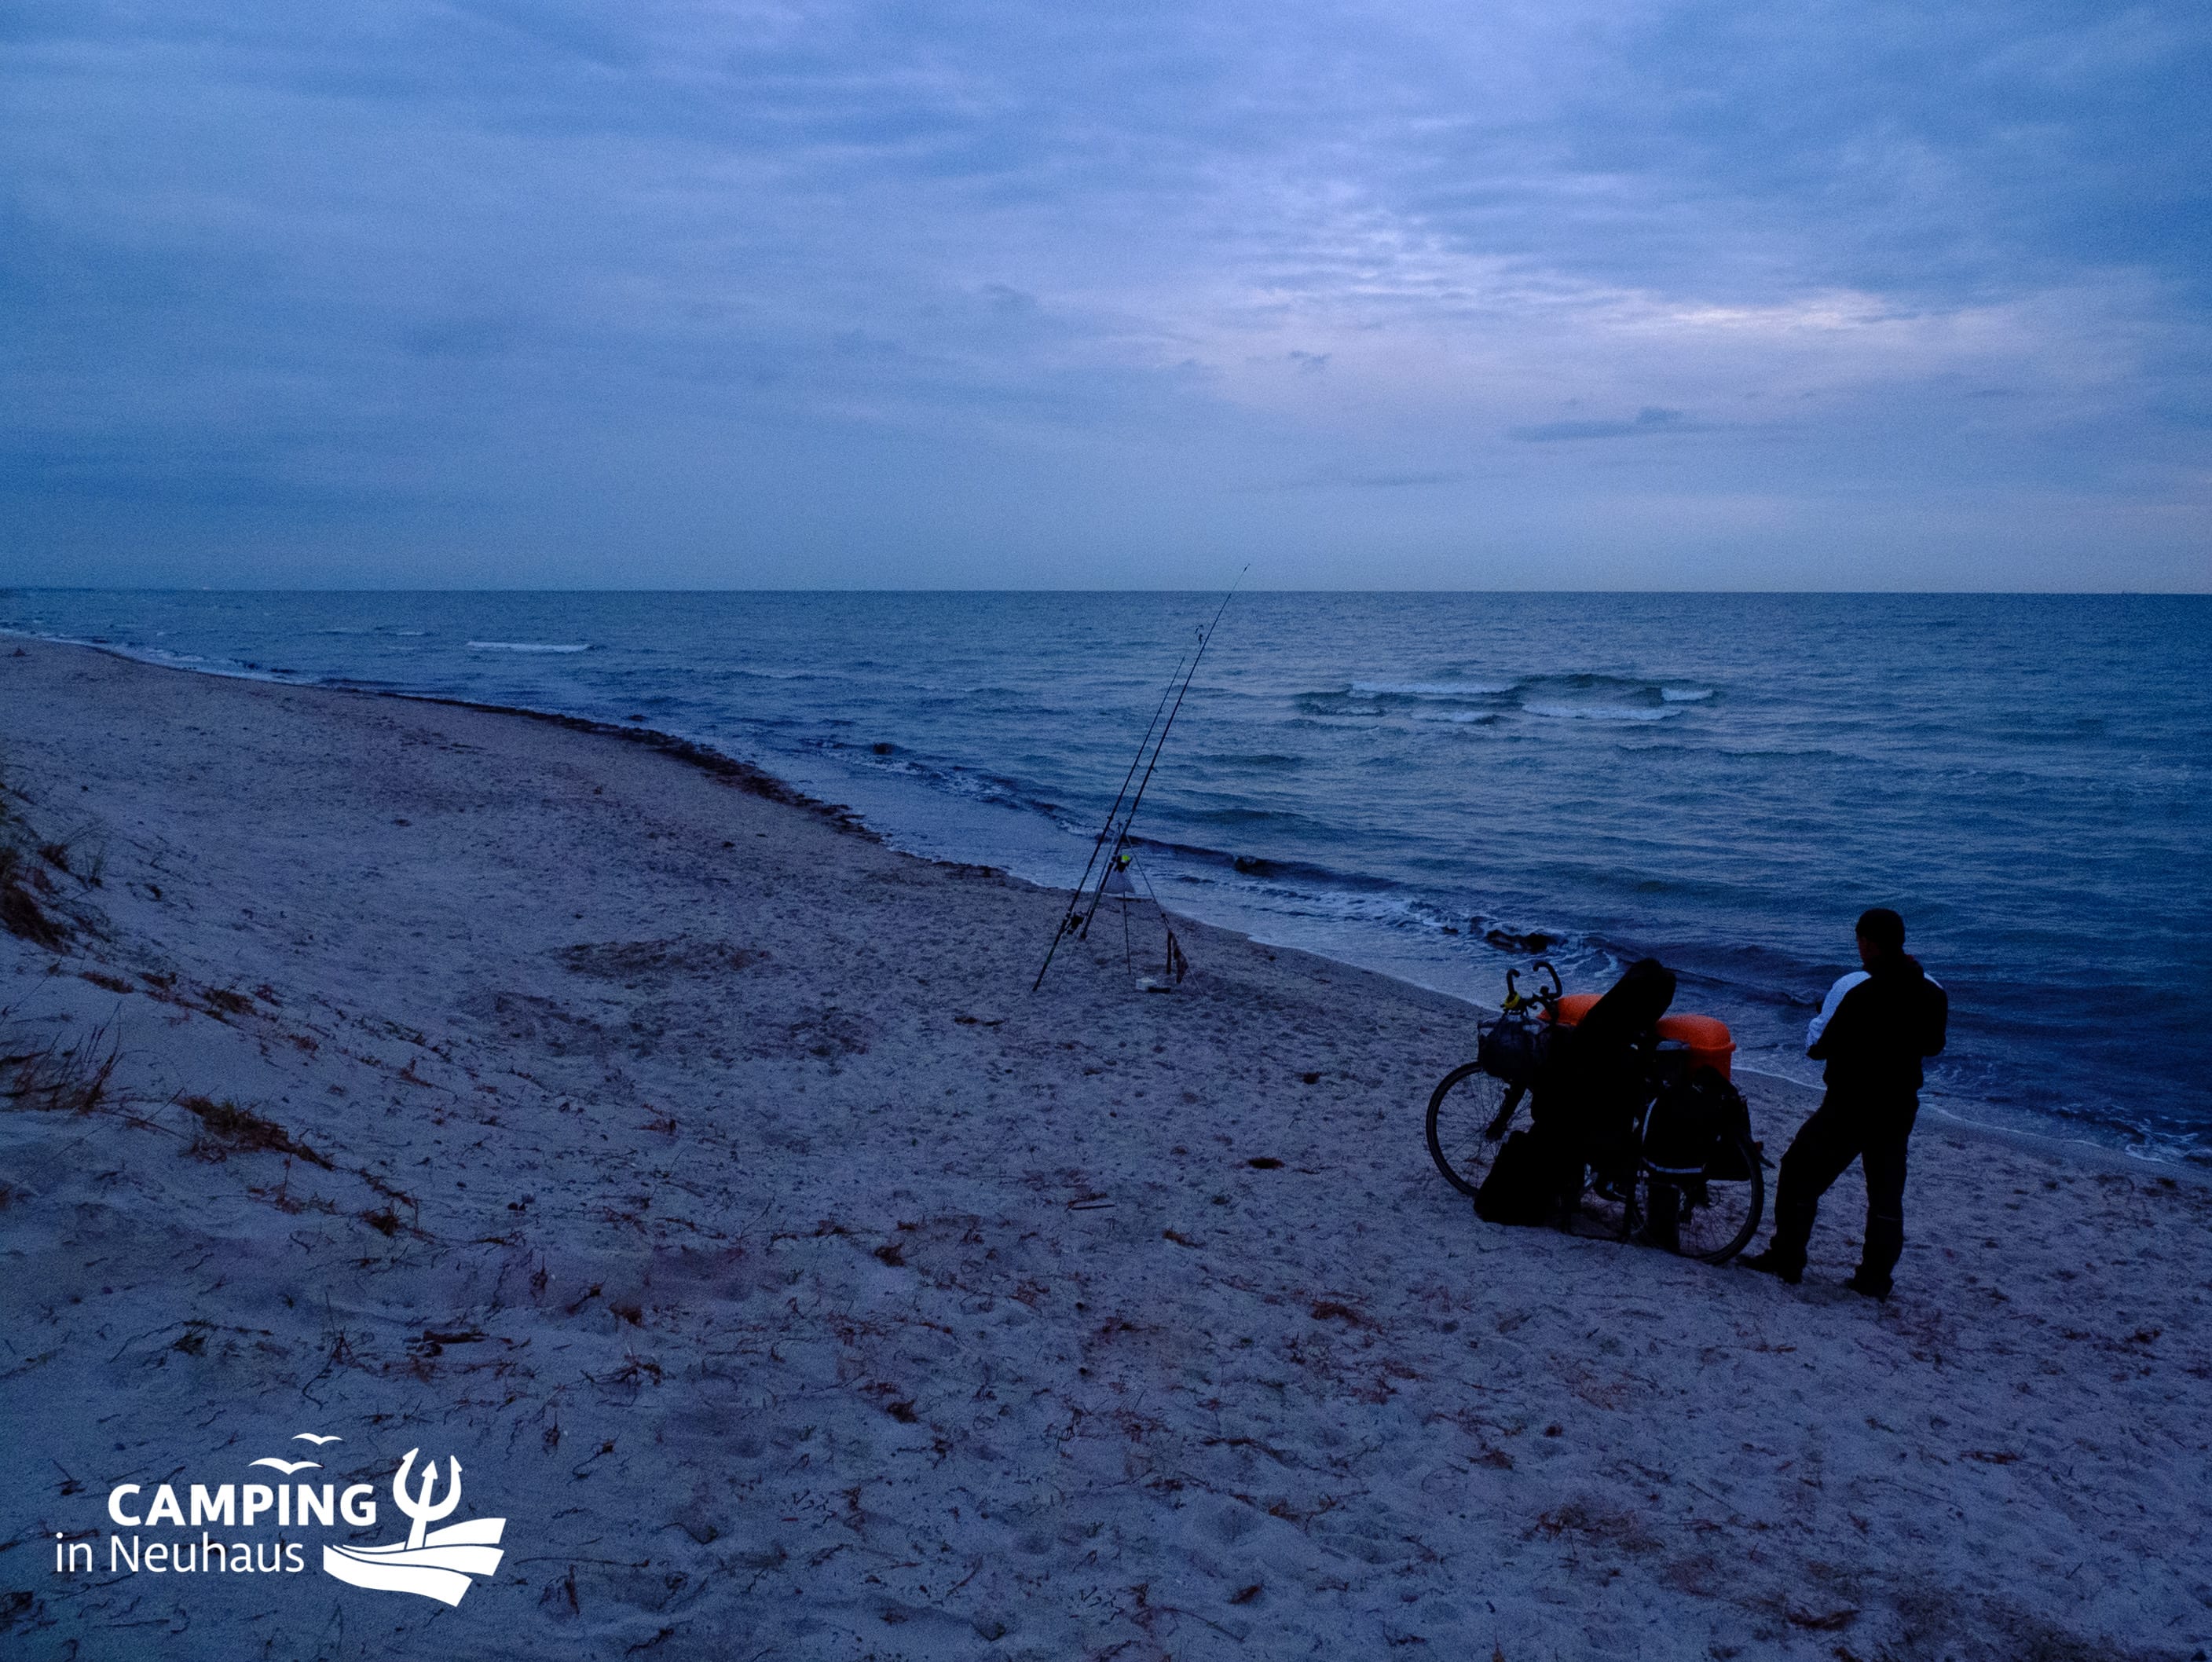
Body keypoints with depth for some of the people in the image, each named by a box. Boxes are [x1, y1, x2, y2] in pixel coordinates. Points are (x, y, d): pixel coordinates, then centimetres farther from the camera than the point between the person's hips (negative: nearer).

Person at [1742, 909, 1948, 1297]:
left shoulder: (1854, 988, -20)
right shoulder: (1933, 992, -2)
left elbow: (1816, 1046, -14)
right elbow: (1933, 1046, 14)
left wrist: (1821, 1017, 4)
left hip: (1849, 1106, -5)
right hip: (1900, 1109, 5)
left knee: (1801, 1173, 9)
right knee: (1887, 1191, 16)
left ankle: (1786, 1259, 13)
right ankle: (1876, 1277, 21)